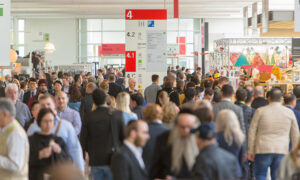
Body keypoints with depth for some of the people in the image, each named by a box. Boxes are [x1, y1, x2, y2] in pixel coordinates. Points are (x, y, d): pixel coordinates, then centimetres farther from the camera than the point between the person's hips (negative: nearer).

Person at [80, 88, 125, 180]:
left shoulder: (88, 116, -5)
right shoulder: (117, 114, -7)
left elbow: (83, 139, 0)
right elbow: (124, 136, -4)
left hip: (95, 160, 1)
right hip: (113, 159, -1)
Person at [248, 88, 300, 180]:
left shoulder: (260, 111, -2)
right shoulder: (289, 112, 4)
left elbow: (252, 132, -1)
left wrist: (250, 151, 6)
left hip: (263, 150, -2)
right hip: (282, 151, 2)